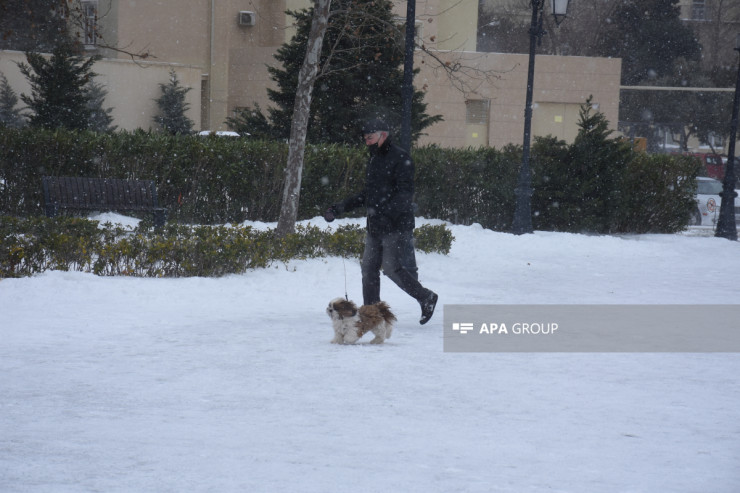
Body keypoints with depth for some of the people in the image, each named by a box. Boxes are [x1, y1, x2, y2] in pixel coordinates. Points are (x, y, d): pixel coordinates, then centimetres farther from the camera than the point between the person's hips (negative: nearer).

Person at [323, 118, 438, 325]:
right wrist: (341, 207, 18)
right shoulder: (374, 160, 19)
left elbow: (405, 193, -18)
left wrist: (385, 211, -31)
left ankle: (426, 297, 8)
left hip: (396, 227, -9)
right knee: (369, 269, 4)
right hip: (375, 227, 9)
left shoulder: (400, 158, -9)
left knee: (392, 268, -10)